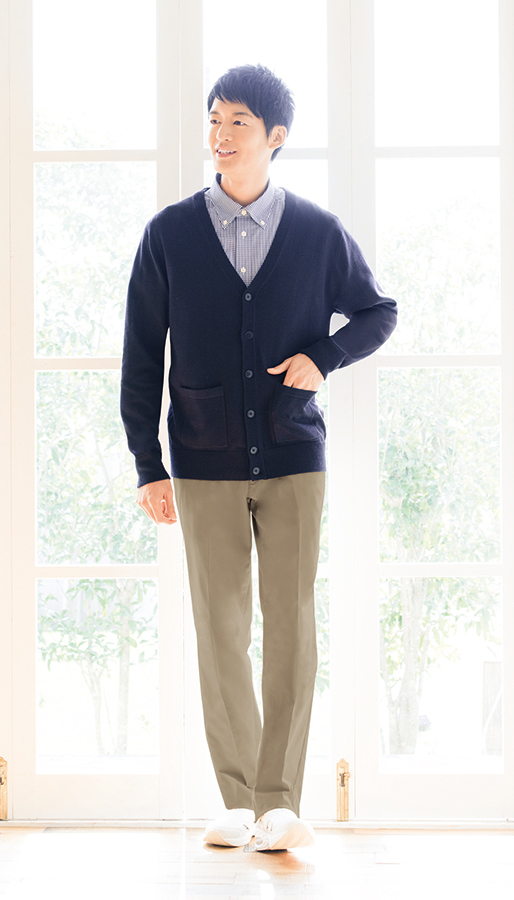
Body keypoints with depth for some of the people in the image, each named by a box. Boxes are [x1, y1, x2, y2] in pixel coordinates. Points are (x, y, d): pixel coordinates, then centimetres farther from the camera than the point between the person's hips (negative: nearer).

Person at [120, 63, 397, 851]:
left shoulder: (320, 234, 3)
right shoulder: (169, 235, 2)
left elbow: (378, 313, 16)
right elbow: (140, 357, 4)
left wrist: (324, 356, -5)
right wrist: (148, 466, 0)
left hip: (293, 459, 0)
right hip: (204, 463, 0)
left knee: (291, 626, -4)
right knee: (220, 631, 3)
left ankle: (279, 804, 3)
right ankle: (239, 802, 13)